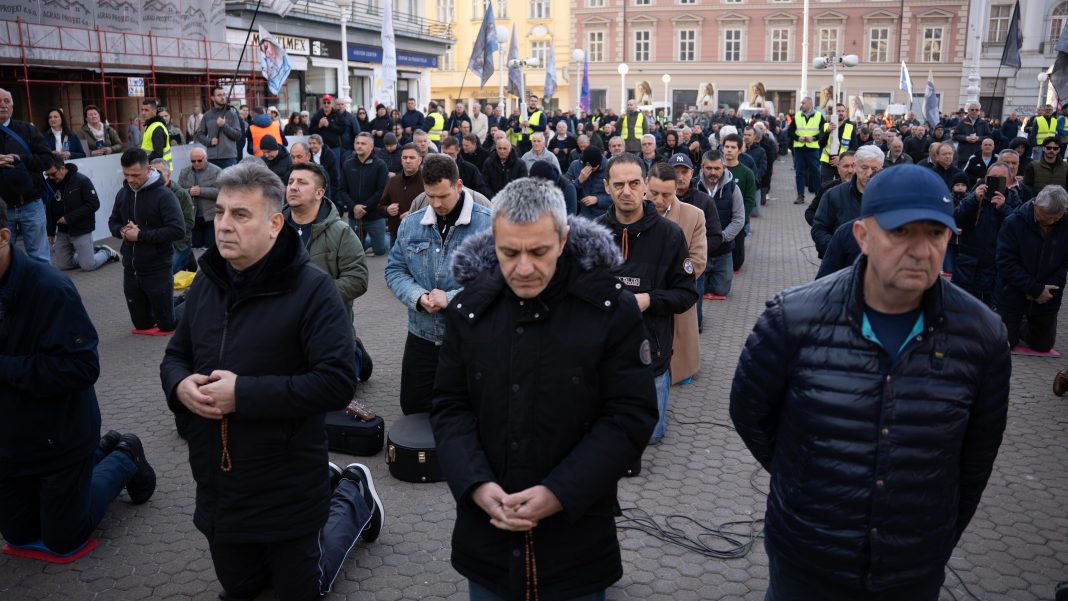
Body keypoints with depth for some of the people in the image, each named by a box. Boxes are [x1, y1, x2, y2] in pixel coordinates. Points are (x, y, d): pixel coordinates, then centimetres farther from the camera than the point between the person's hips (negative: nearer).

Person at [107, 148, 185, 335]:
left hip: (158, 269, -6)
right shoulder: (123, 193, 4)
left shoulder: (163, 194, -15)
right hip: (130, 268, 6)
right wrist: (122, 231, -6)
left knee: (167, 324, 5)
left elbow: (178, 230, -23)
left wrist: (141, 235, -22)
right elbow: (113, 222, 17)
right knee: (141, 323, 15)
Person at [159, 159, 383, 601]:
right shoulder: (205, 285, 1)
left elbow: (337, 383, -27)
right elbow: (175, 356, 12)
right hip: (217, 485, 7)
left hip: (288, 489, -6)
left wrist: (243, 393, -29)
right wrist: (180, 385, -13)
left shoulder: (311, 288, -20)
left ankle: (353, 497, 37)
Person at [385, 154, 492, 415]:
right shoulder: (410, 224, 4)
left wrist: (452, 299, -22)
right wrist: (418, 297, -14)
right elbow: (395, 270, 7)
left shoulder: (488, 224, -13)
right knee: (412, 409, 18)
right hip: (421, 337, 5)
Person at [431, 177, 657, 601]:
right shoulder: (469, 308, -2)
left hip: (577, 535, -2)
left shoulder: (611, 308, -11)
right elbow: (449, 406, 2)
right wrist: (475, 484, -15)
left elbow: (631, 415, -11)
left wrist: (561, 493, -19)